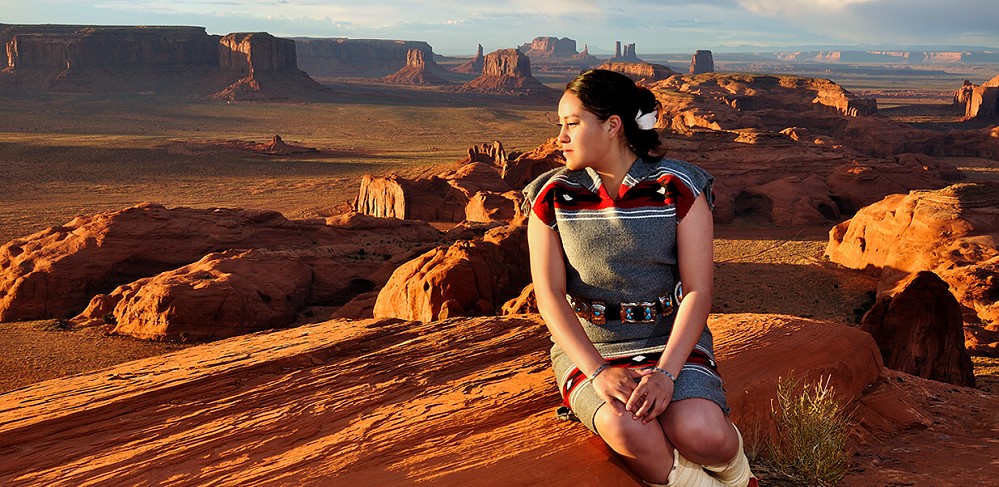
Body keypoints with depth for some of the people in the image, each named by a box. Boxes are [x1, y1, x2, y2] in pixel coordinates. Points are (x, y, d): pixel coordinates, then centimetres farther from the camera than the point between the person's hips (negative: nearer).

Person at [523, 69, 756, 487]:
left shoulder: (679, 189, -4)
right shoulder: (552, 197, 0)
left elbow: (698, 292, -8)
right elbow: (549, 295, -5)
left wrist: (665, 373, -23)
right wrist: (599, 372, -19)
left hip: (672, 341, 0)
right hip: (588, 346, 1)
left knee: (700, 434, -30)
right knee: (628, 429, -33)